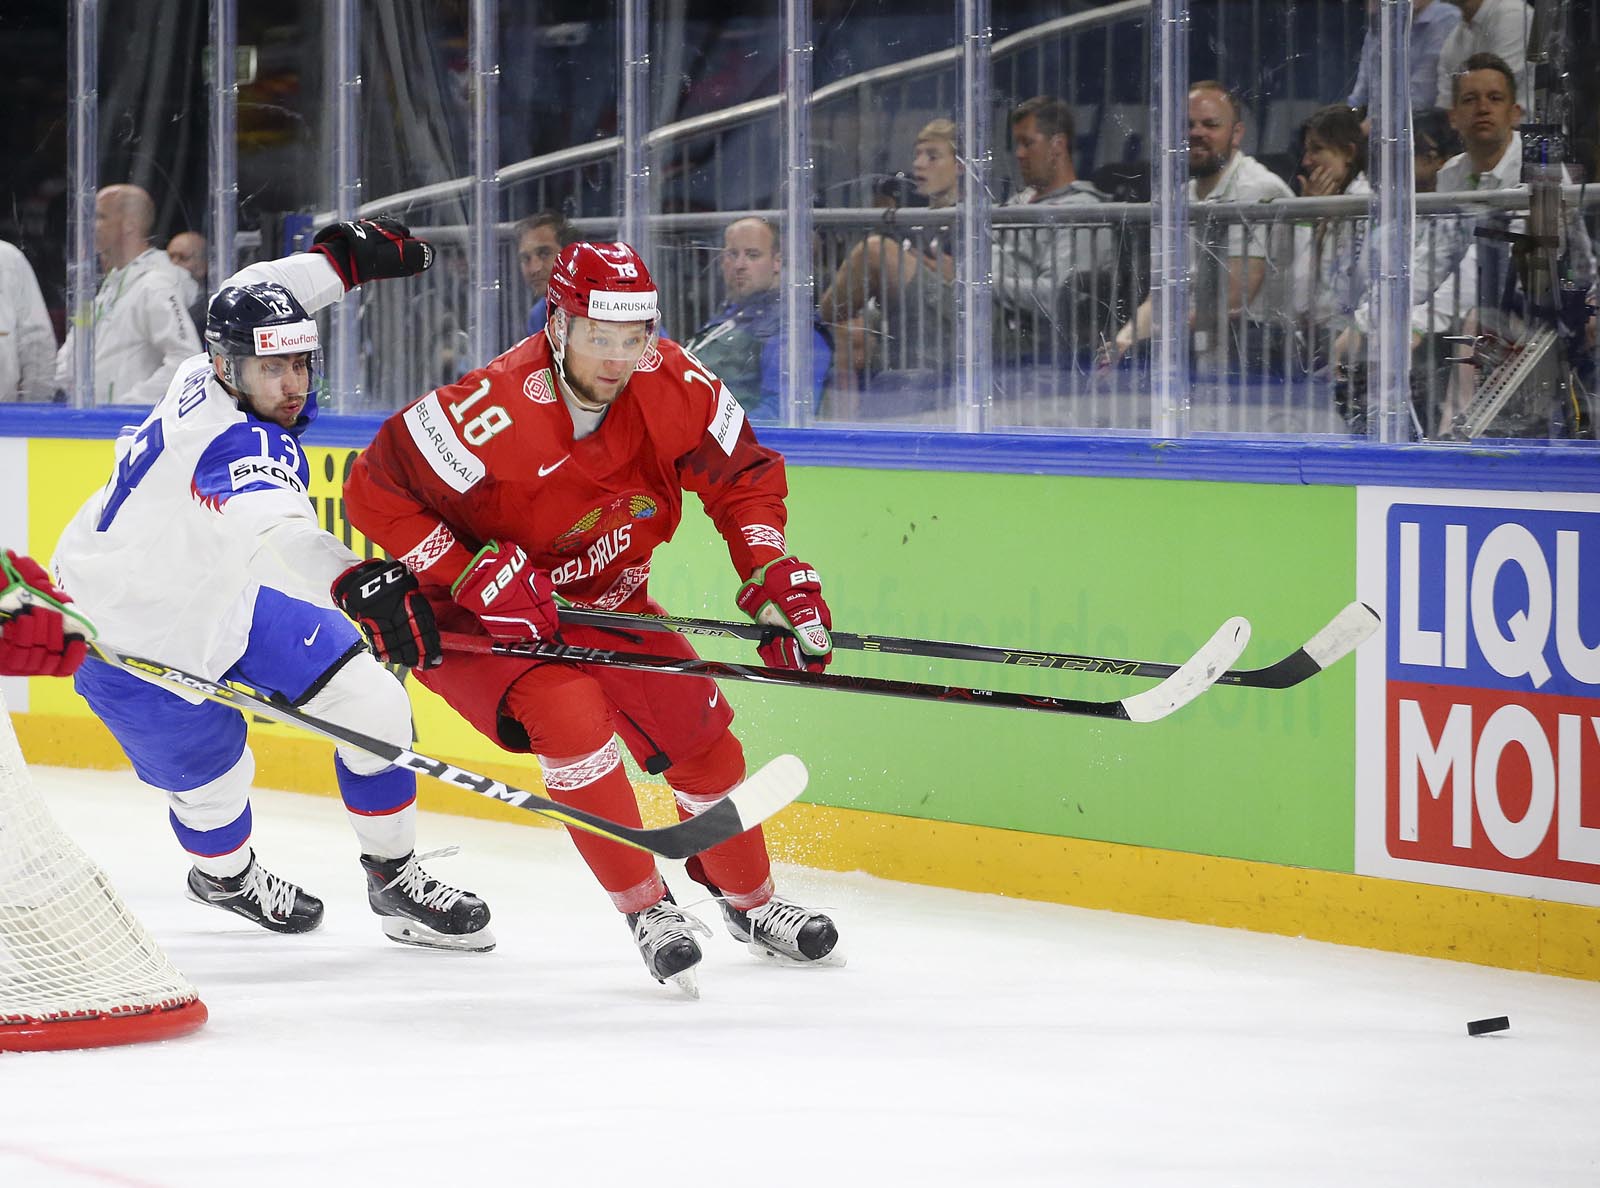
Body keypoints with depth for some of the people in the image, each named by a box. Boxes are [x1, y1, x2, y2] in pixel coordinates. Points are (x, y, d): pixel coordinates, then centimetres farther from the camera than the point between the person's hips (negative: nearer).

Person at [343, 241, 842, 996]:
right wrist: (477, 578, -31)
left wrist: (774, 574, -15)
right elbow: (375, 492, -27)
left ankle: (749, 901, 27)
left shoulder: (673, 388, -16)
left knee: (698, 727, 1)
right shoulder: (497, 412, -33)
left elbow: (743, 476, -1)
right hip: (471, 619, -6)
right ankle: (647, 911, -11)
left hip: (601, 597, 6)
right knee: (572, 713, -28)